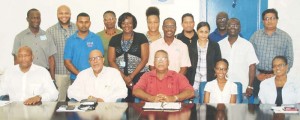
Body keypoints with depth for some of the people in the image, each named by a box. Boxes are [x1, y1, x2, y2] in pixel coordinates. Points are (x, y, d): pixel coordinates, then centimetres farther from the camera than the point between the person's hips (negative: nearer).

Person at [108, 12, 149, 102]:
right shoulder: (114, 39, 12)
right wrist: (123, 76, -4)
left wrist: (131, 76, -7)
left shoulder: (141, 38, 6)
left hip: (138, 75, -2)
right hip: (119, 77, 2)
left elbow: (144, 59, 0)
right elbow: (111, 60, 8)